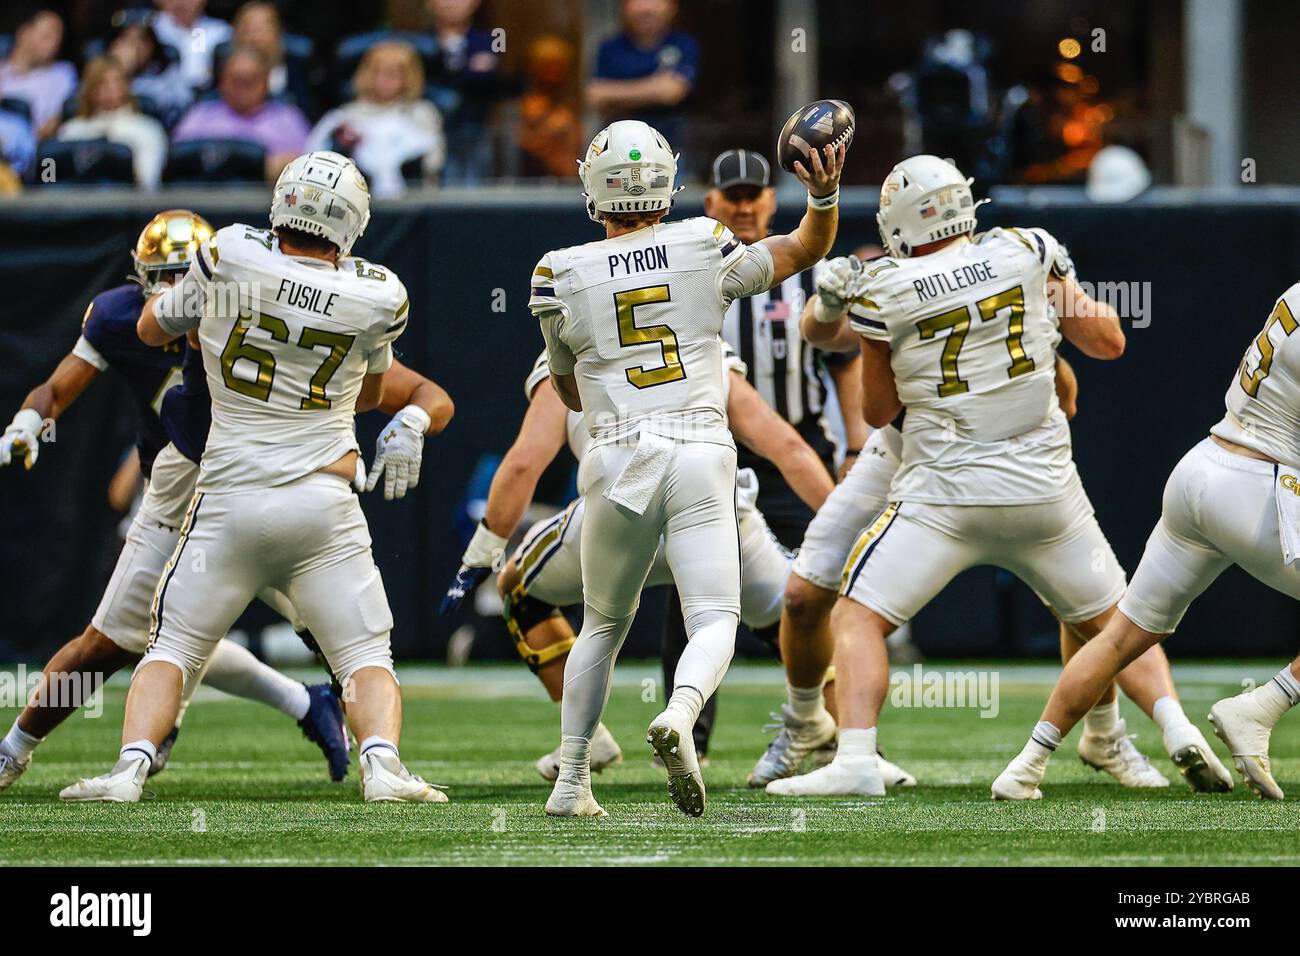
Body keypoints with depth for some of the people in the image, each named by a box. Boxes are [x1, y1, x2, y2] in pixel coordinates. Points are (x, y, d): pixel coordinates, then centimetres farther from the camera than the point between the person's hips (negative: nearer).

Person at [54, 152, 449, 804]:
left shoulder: (229, 260, -7)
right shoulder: (375, 298, -4)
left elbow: (152, 329, 11)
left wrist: (195, 290, 29)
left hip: (230, 501, 0)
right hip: (323, 504, 0)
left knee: (172, 648, 11)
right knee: (365, 658, 7)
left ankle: (131, 764, -7)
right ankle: (382, 760, -17)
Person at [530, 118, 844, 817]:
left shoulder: (563, 277, 4)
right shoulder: (706, 251, 4)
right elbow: (807, 249, 19)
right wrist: (824, 194, 6)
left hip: (618, 463, 1)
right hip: (700, 455, -1)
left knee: (603, 624, 18)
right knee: (714, 619, -3)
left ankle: (571, 781, 15)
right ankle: (680, 714, -35)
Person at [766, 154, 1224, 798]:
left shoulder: (888, 292, -5)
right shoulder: (1027, 255, -1)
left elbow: (878, 411, 8)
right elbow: (1108, 341, 9)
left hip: (944, 490, -3)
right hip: (1045, 488, 3)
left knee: (857, 619, 2)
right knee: (1109, 622, 18)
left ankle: (854, 757, -16)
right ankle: (1176, 727, -1)